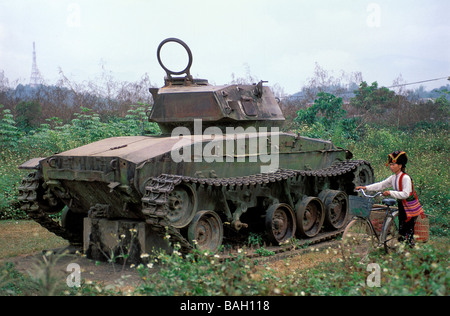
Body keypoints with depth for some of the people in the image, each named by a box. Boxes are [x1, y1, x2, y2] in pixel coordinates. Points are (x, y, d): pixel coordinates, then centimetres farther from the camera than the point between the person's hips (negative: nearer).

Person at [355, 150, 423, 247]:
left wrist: (391, 193, -32)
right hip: (402, 206, 7)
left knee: (409, 231, -6)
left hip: (411, 208, -7)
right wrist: (365, 187, -3)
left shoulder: (405, 178, -19)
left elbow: (405, 194, -27)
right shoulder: (393, 178, 6)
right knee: (401, 231, 10)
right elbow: (381, 185, 5)